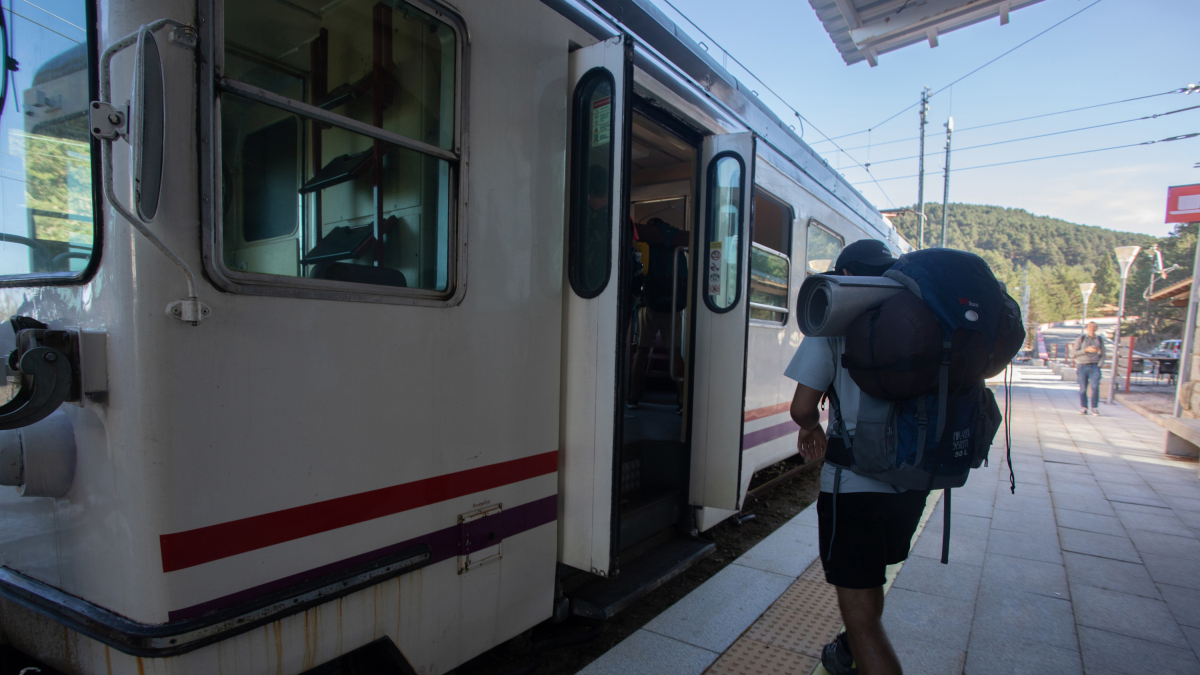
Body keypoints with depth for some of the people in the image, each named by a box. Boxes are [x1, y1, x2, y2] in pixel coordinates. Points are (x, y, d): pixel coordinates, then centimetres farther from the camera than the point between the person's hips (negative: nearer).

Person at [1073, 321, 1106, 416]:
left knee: (1095, 386, -16)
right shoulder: (1080, 339, 6)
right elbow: (1075, 352, -1)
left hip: (1094, 366, 1)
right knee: (1083, 388, -2)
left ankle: (1094, 408, -9)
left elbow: (1102, 355, 12)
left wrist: (1099, 365, -2)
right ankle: (1083, 408, 6)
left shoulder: (1100, 340, 12)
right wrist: (1086, 350, -16)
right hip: (1082, 366, -1)